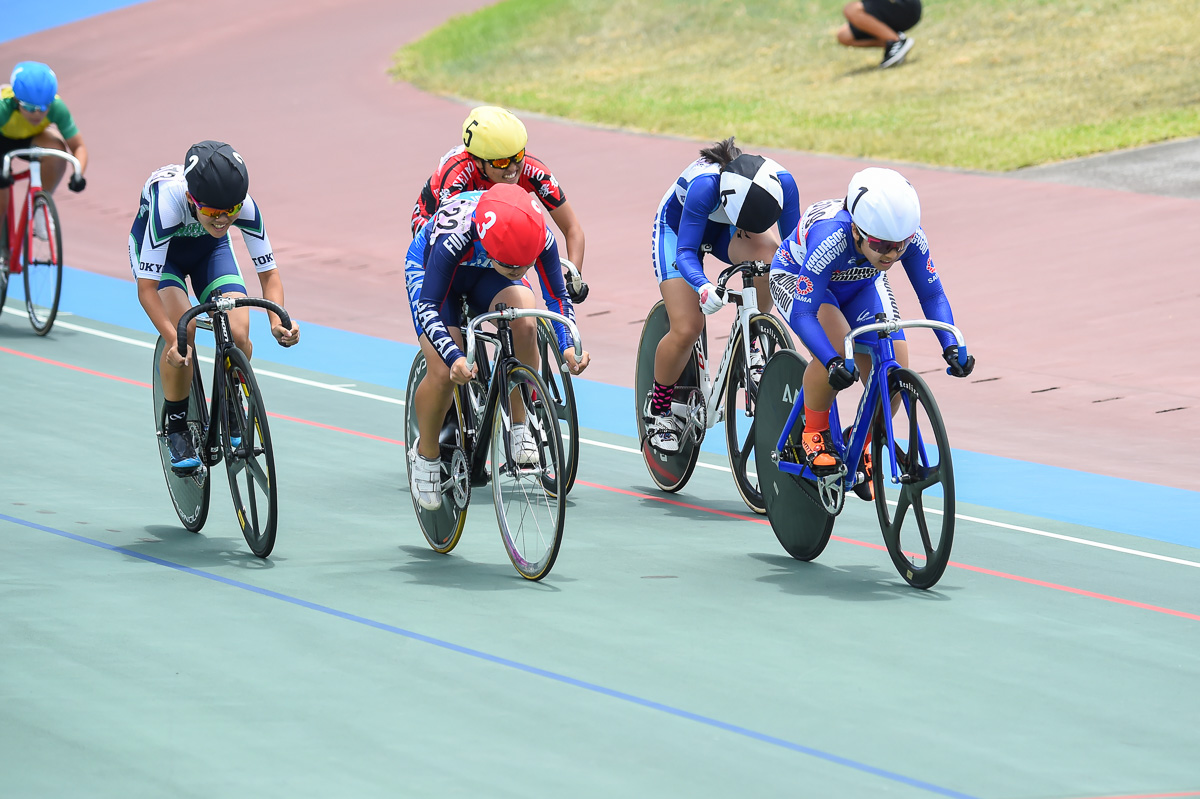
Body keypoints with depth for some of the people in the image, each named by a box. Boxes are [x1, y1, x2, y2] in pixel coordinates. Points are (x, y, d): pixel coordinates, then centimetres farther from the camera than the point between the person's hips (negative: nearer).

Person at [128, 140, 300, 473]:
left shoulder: (244, 206, -34)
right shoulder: (168, 200, -42)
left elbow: (269, 272, -22)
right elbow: (146, 288, -40)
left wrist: (277, 321, -41)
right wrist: (172, 339, -53)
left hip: (209, 248, 3)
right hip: (158, 248, -2)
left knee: (238, 335, -18)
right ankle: (176, 427, -6)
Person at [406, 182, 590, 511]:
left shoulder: (540, 238, -34)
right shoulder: (454, 239, -44)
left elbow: (557, 297, -20)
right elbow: (427, 307, -38)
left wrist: (568, 347, -37)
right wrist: (455, 358, -52)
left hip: (484, 275, 3)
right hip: (429, 269, -3)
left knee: (525, 324, -29)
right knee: (444, 373, -20)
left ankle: (518, 428, -11)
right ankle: (425, 454, 9)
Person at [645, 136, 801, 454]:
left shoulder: (781, 182, -32)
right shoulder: (705, 185, -41)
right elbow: (685, 252, -36)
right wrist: (703, 287, -56)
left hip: (724, 232, 3)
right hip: (679, 226, -3)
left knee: (767, 253, -32)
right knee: (687, 329, -17)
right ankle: (658, 411, 8)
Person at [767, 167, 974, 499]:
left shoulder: (910, 235, -32)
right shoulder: (831, 238, -43)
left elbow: (932, 294, -21)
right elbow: (802, 313, -43)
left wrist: (951, 347, -36)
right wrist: (833, 362, -57)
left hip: (861, 284, 4)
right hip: (795, 279, -4)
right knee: (836, 345, -33)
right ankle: (814, 434, -10)